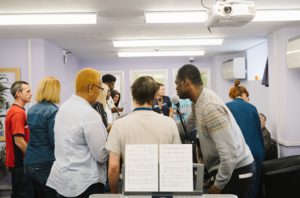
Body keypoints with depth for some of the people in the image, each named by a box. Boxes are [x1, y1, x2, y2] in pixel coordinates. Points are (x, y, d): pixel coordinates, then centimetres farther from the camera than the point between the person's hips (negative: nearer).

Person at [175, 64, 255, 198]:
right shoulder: (198, 102, 1)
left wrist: (218, 185, -19)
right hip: (226, 168, 9)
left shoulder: (211, 108, -27)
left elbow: (229, 153, -29)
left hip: (236, 171, -9)